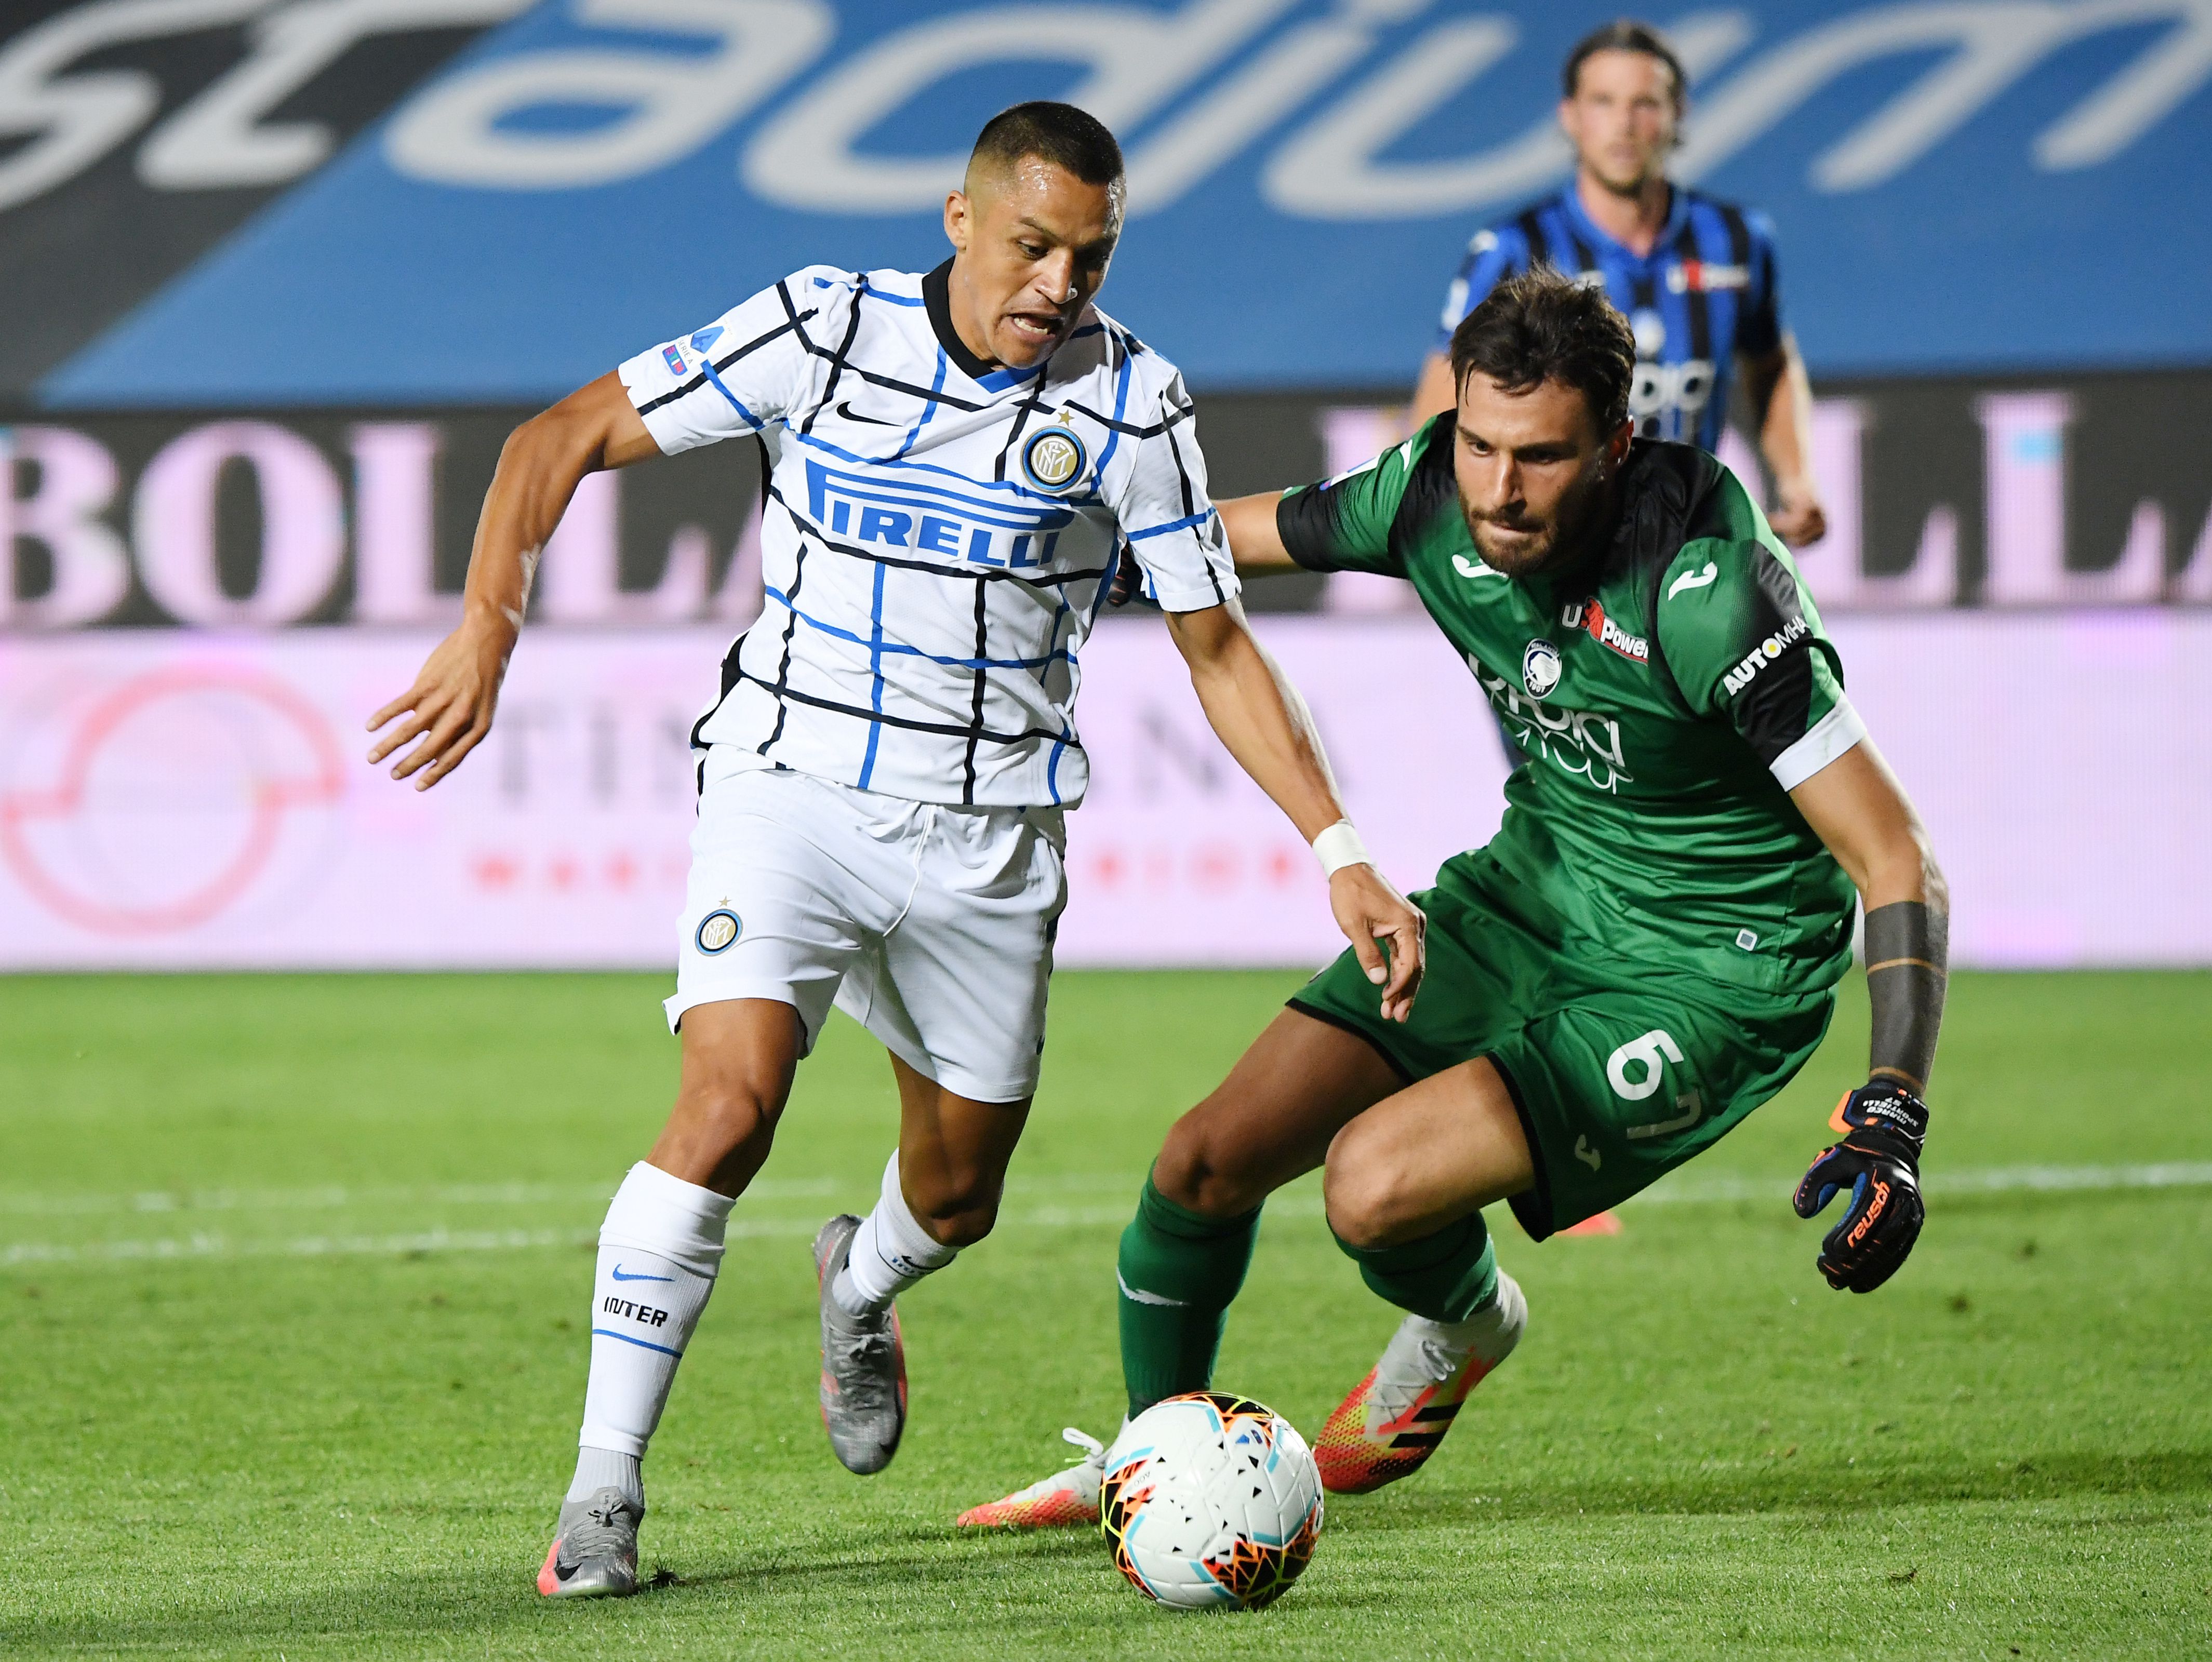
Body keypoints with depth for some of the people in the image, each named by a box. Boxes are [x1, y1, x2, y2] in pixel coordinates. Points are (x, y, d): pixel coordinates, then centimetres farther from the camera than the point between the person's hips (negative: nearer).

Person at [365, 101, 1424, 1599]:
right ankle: (603, 1496, -18)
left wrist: (1340, 852, -6)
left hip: (989, 841, 2)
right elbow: (564, 438, -5)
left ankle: (860, 1287, 50)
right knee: (729, 1100, -24)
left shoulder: (1128, 402, -5)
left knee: (956, 1198, 11)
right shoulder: (823, 329, -8)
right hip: (791, 788, -2)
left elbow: (1218, 647, 2)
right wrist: (488, 625, -19)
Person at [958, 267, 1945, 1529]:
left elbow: (1897, 858, -27)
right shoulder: (1436, 495, -12)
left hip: (1712, 975, -6)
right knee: (1210, 1161, -1)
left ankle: (1466, 1326, 11)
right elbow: (1225, 534, 10)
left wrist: (1893, 1116, -37)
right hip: (1534, 891, 6)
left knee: (1376, 1182, -26)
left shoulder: (1704, 594, -30)